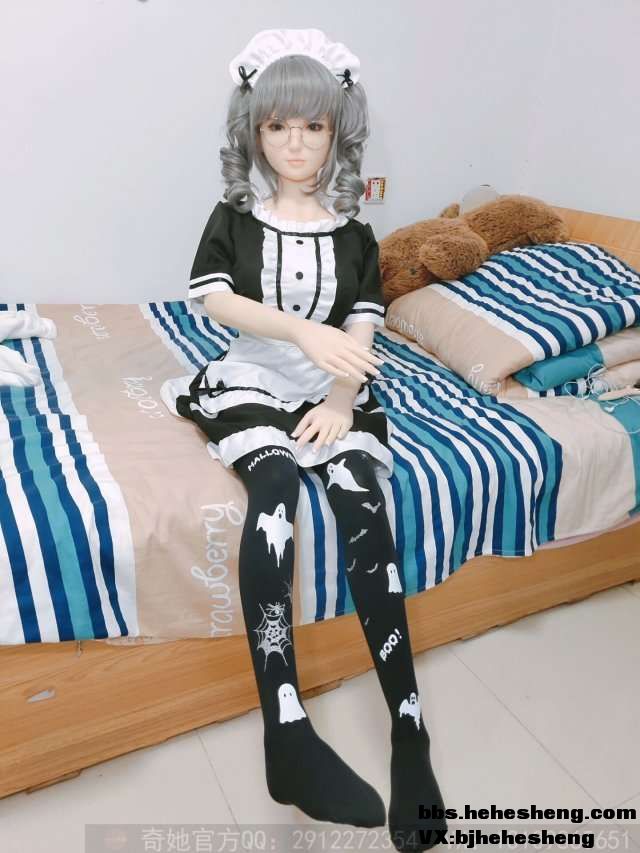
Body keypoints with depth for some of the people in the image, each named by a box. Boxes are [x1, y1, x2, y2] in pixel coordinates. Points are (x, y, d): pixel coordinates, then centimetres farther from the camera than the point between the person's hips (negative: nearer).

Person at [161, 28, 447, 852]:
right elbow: (214, 300, -9)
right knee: (274, 487, -32)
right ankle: (286, 730, -35)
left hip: (332, 390, 1)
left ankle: (408, 729, -29)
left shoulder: (353, 233, 10)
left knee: (359, 497, -27)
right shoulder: (234, 218, 7)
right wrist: (305, 331, -24)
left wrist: (341, 400, -17)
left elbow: (361, 329, 1)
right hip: (253, 381, -1)